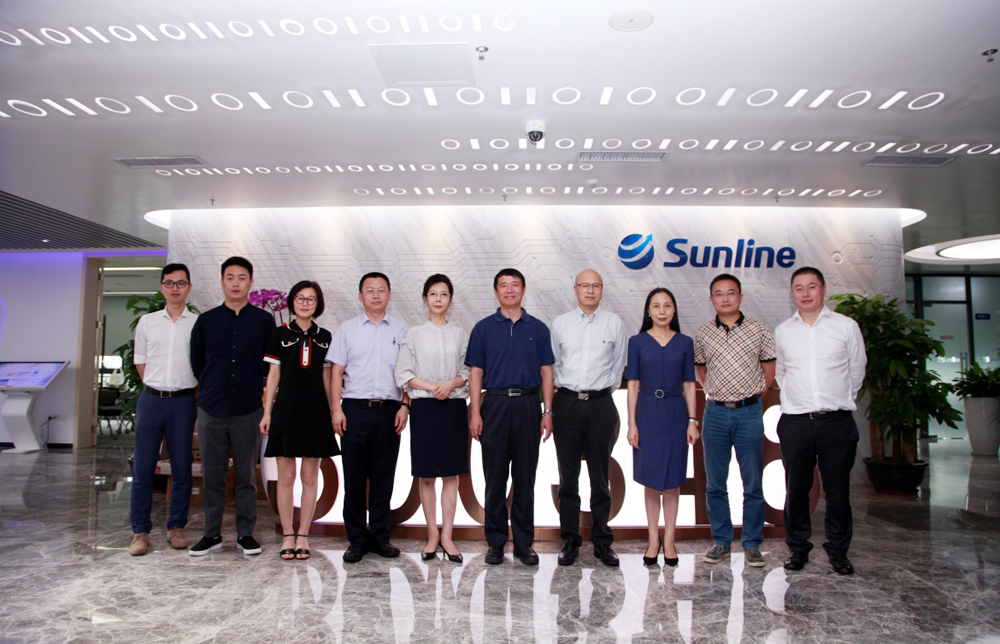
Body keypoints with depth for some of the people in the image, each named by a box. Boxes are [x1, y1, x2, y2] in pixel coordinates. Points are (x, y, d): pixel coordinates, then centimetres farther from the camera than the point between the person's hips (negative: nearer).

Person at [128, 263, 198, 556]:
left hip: (183, 401, -1)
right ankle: (140, 531, 12)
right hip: (150, 399, 1)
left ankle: (176, 527, 17)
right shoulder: (147, 322, 9)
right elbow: (140, 361, 16)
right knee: (142, 467, 2)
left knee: (182, 468, 4)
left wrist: (183, 390, 9)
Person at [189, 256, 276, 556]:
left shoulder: (264, 321, 4)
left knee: (247, 476, 6)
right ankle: (212, 533, 20)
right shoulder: (206, 321, 7)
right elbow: (196, 363, 13)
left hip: (249, 411, -1)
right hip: (211, 411, 1)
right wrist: (214, 390, 12)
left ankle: (245, 534, 16)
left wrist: (252, 388, 7)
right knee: (212, 476, 8)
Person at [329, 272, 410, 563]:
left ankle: (380, 536, 17)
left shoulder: (401, 331, 9)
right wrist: (336, 409, -3)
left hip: (389, 410, 1)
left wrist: (404, 405, -2)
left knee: (383, 478, 6)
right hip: (355, 408, 0)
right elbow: (337, 372, 5)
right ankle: (357, 539, 14)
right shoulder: (347, 329, 8)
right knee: (354, 478, 3)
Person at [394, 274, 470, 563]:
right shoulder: (414, 334, 5)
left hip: (454, 406, 1)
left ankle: (447, 536, 9)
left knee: (452, 473, 2)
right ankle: (432, 535, 14)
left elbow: (469, 372, 6)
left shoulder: (460, 334, 8)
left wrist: (451, 384, -13)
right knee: (426, 475, 4)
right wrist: (431, 387, -12)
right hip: (424, 408, -1)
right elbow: (403, 375, 0)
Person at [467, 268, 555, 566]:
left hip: (528, 406, 1)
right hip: (495, 404, -1)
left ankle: (524, 543, 16)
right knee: (495, 477, 4)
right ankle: (495, 542, 16)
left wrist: (547, 412, 0)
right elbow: (475, 373, 3)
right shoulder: (483, 328, 5)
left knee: (525, 478, 6)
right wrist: (475, 413, -6)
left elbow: (546, 372, 8)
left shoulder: (538, 328, 8)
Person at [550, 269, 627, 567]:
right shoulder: (560, 323, 8)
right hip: (566, 404, 1)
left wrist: (606, 388, 9)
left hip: (601, 404, -1)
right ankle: (570, 540, 15)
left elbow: (618, 363, 11)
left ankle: (602, 541, 15)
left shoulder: (614, 323, 6)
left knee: (600, 476, 4)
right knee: (568, 476, 6)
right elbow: (553, 363, 13)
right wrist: (560, 388, 8)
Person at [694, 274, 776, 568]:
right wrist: (713, 391, 7)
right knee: (715, 483, 8)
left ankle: (752, 544, 17)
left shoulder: (759, 330, 1)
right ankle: (721, 541, 21)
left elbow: (769, 367, 9)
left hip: (749, 412, -1)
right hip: (715, 413, 2)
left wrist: (754, 393, 3)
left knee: (753, 483, 4)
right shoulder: (703, 333, 5)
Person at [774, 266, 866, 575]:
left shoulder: (847, 326, 4)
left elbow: (857, 370, 13)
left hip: (837, 421, -1)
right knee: (796, 490, 8)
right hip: (795, 422, 1)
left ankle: (838, 550, 22)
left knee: (838, 490, 6)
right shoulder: (782, 331, 9)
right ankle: (798, 547, 22)